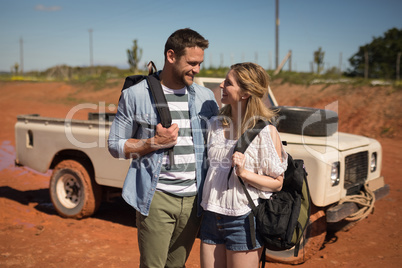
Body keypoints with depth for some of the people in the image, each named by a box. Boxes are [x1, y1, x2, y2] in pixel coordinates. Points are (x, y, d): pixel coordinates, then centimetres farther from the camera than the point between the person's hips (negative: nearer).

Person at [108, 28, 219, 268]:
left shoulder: (206, 97, 7)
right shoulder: (136, 95, -3)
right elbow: (115, 145, 0)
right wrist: (155, 142, -14)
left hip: (194, 199, 4)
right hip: (157, 198, -3)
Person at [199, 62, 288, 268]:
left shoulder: (265, 132, -12)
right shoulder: (215, 124, 5)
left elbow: (277, 183, -10)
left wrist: (244, 173, -22)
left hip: (243, 220, -5)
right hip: (212, 217, 5)